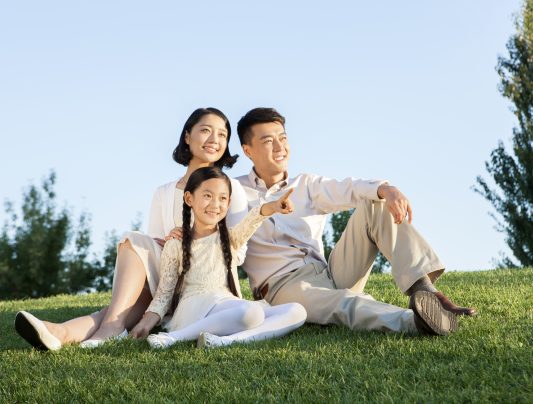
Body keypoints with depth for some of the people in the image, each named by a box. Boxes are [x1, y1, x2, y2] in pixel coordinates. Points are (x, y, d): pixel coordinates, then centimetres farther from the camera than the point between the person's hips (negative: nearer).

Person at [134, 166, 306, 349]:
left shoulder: (230, 239, 15)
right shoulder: (175, 245, 9)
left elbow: (251, 220, -7)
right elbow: (164, 292, 9)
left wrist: (269, 208, -29)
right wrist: (148, 321, -9)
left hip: (230, 306, 5)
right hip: (195, 310, -5)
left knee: (296, 312, -17)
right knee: (252, 312, -33)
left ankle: (228, 339, -34)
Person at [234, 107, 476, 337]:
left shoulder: (307, 185, 19)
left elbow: (348, 190, -2)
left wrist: (383, 189, -21)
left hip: (330, 273, 5)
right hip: (285, 285, -5)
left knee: (374, 205, -10)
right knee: (347, 304, -38)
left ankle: (423, 290, -29)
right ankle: (415, 322, -68)